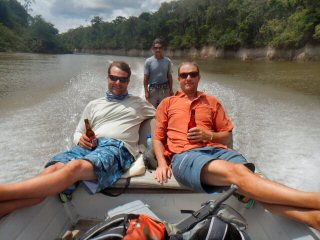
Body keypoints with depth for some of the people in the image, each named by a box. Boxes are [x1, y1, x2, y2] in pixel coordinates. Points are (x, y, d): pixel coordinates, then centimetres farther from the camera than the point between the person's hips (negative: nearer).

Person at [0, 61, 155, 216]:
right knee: (53, 169, -30)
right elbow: (77, 133, 24)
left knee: (74, 167, -36)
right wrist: (81, 139, 2)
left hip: (118, 147, -4)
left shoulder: (138, 103, 23)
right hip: (90, 146, 4)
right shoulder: (93, 105, 27)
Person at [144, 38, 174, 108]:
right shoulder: (148, 61, -6)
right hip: (153, 89, -1)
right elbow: (146, 78, -4)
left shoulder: (168, 61, -1)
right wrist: (146, 91, -7)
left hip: (165, 88, 2)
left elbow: (169, 77, 4)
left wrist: (171, 90, 4)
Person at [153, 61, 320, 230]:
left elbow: (227, 136, 20)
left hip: (216, 150, 3)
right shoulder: (167, 103, 21)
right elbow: (158, 138, 15)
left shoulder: (212, 102, 24)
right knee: (236, 172, -32)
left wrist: (207, 135, -2)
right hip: (184, 155, -3)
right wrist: (162, 163, -4)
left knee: (242, 172, -32)